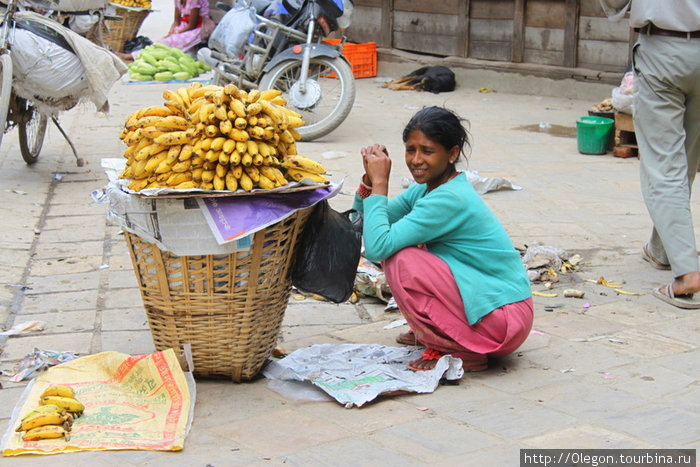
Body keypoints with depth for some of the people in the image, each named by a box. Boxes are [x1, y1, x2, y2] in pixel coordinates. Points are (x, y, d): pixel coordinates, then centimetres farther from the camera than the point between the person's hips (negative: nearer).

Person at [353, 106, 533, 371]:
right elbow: (361, 222, 7)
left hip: (504, 322, -9)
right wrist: (370, 178, -9)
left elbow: (376, 248, -29)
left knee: (398, 259, -20)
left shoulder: (450, 200, -23)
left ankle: (460, 352, -8)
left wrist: (380, 183, -20)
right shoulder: (426, 187, 5)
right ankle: (432, 332, 17)